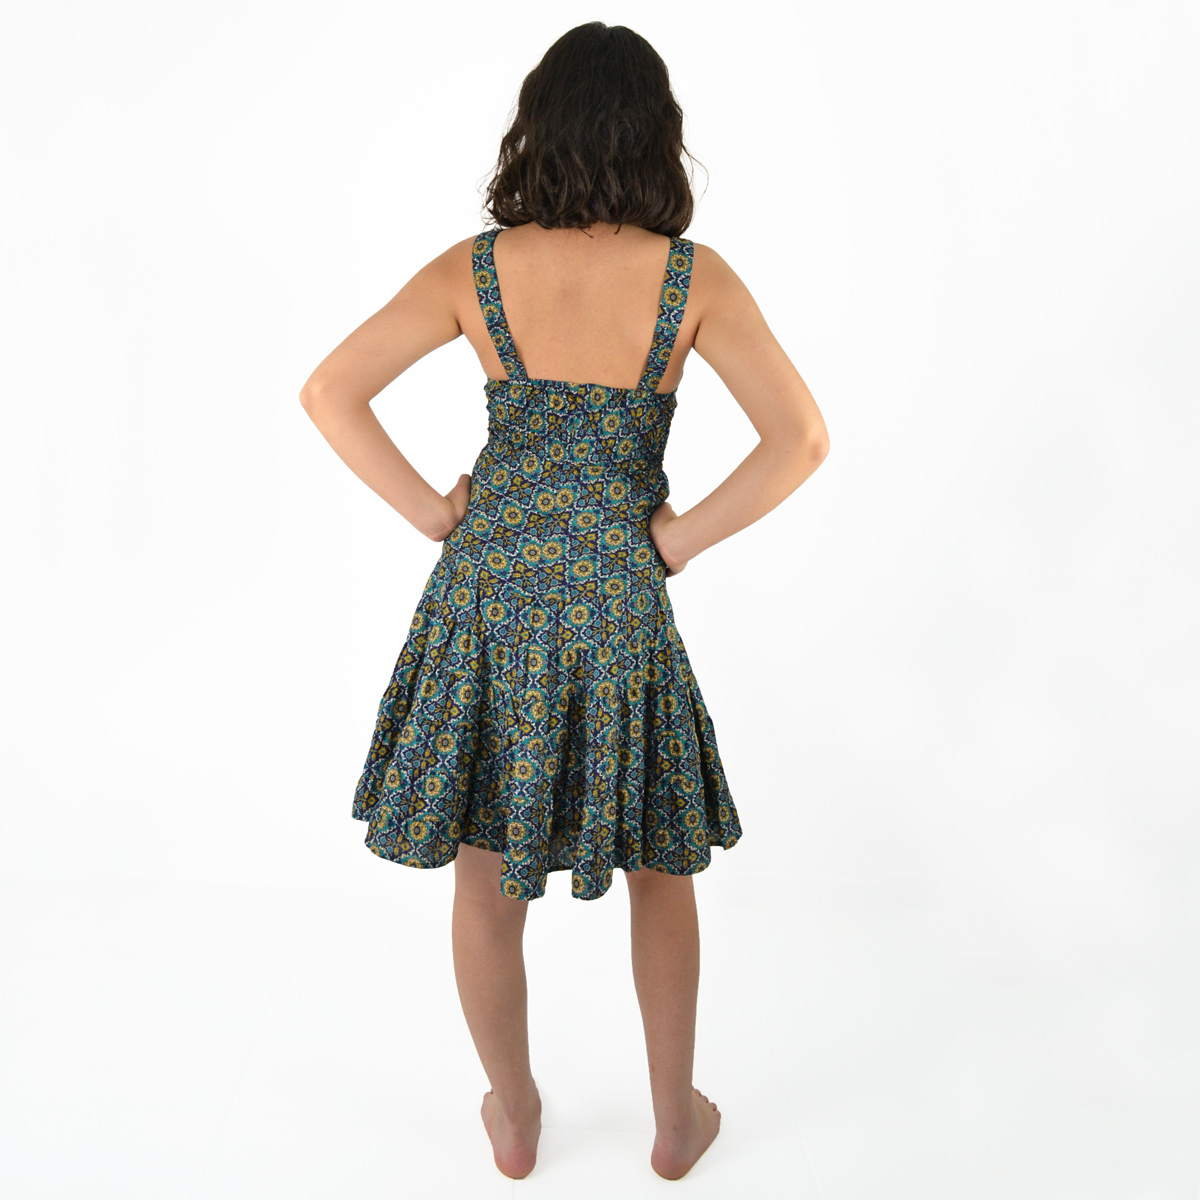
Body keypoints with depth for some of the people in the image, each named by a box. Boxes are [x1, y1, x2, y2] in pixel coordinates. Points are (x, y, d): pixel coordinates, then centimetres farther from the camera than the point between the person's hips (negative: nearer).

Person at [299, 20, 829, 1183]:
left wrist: (431, 510, 0)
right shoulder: (694, 278, -7)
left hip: (486, 593, 1)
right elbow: (801, 439, -13)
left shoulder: (475, 268, -3)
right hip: (619, 604, -1)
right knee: (660, 869, 21)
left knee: (485, 874, 18)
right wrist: (684, 534, -4)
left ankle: (514, 1117, 37)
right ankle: (676, 1120, 36)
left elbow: (328, 393, -5)